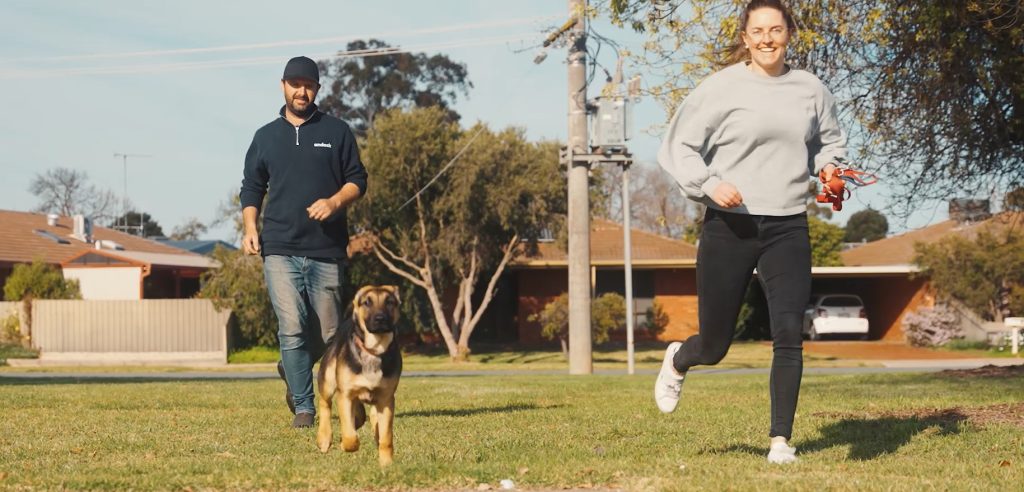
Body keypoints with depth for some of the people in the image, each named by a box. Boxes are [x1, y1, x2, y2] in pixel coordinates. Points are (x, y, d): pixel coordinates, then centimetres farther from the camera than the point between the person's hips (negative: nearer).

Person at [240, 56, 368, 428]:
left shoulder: (337, 132, 9)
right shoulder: (266, 136, 14)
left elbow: (358, 180, 8)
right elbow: (252, 188, 18)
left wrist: (334, 202, -12)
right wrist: (250, 227, 2)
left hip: (327, 250, 0)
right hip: (280, 250, 0)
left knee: (327, 334, 5)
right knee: (291, 329, -13)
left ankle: (292, 371, 36)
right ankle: (304, 407, -6)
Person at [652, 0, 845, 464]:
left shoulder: (811, 90, 7)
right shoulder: (721, 87, -5)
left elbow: (829, 142, 25)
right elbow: (678, 147, -2)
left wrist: (827, 166, 4)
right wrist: (709, 184, -18)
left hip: (787, 229, 2)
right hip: (729, 227, -2)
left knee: (789, 335, -12)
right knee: (713, 347, 7)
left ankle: (781, 440, -1)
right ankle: (677, 361, 44)